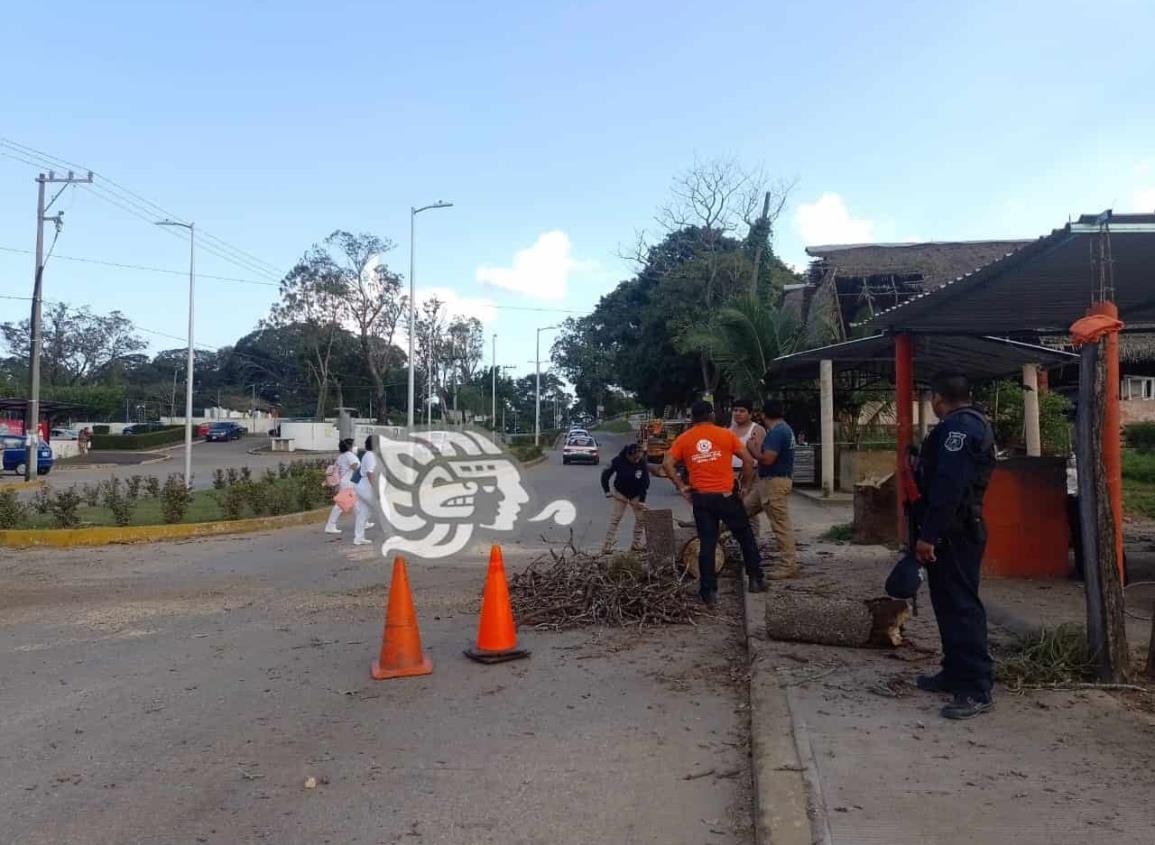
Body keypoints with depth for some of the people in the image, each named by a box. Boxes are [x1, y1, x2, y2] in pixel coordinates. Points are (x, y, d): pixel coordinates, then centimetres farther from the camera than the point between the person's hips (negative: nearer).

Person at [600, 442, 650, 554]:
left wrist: (642, 500, -17)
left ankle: (636, 544, 14)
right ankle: (607, 546, -7)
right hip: (620, 493, -2)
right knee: (614, 519, -7)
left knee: (640, 518, 0)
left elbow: (645, 482, -13)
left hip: (636, 495, 2)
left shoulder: (642, 464, -17)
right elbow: (605, 474, -11)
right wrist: (607, 491, -16)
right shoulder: (618, 461, -21)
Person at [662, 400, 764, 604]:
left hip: (701, 498, 1)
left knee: (707, 545, 6)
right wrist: (745, 485, 8)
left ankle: (708, 592, 6)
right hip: (726, 495, -1)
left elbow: (667, 463, -6)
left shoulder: (683, 439, 3)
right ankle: (756, 579, 21)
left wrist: (681, 486, 2)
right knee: (745, 537, 16)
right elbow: (748, 460, -3)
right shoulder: (726, 434, 0)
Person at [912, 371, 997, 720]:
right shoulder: (972, 423, 17)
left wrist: (928, 534, -26)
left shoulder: (957, 427, -17)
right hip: (960, 529, 11)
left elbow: (947, 486, -26)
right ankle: (956, 672, 26)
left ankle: (977, 690, -6)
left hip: (953, 533, -11)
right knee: (950, 603, 16)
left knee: (960, 606, -9)